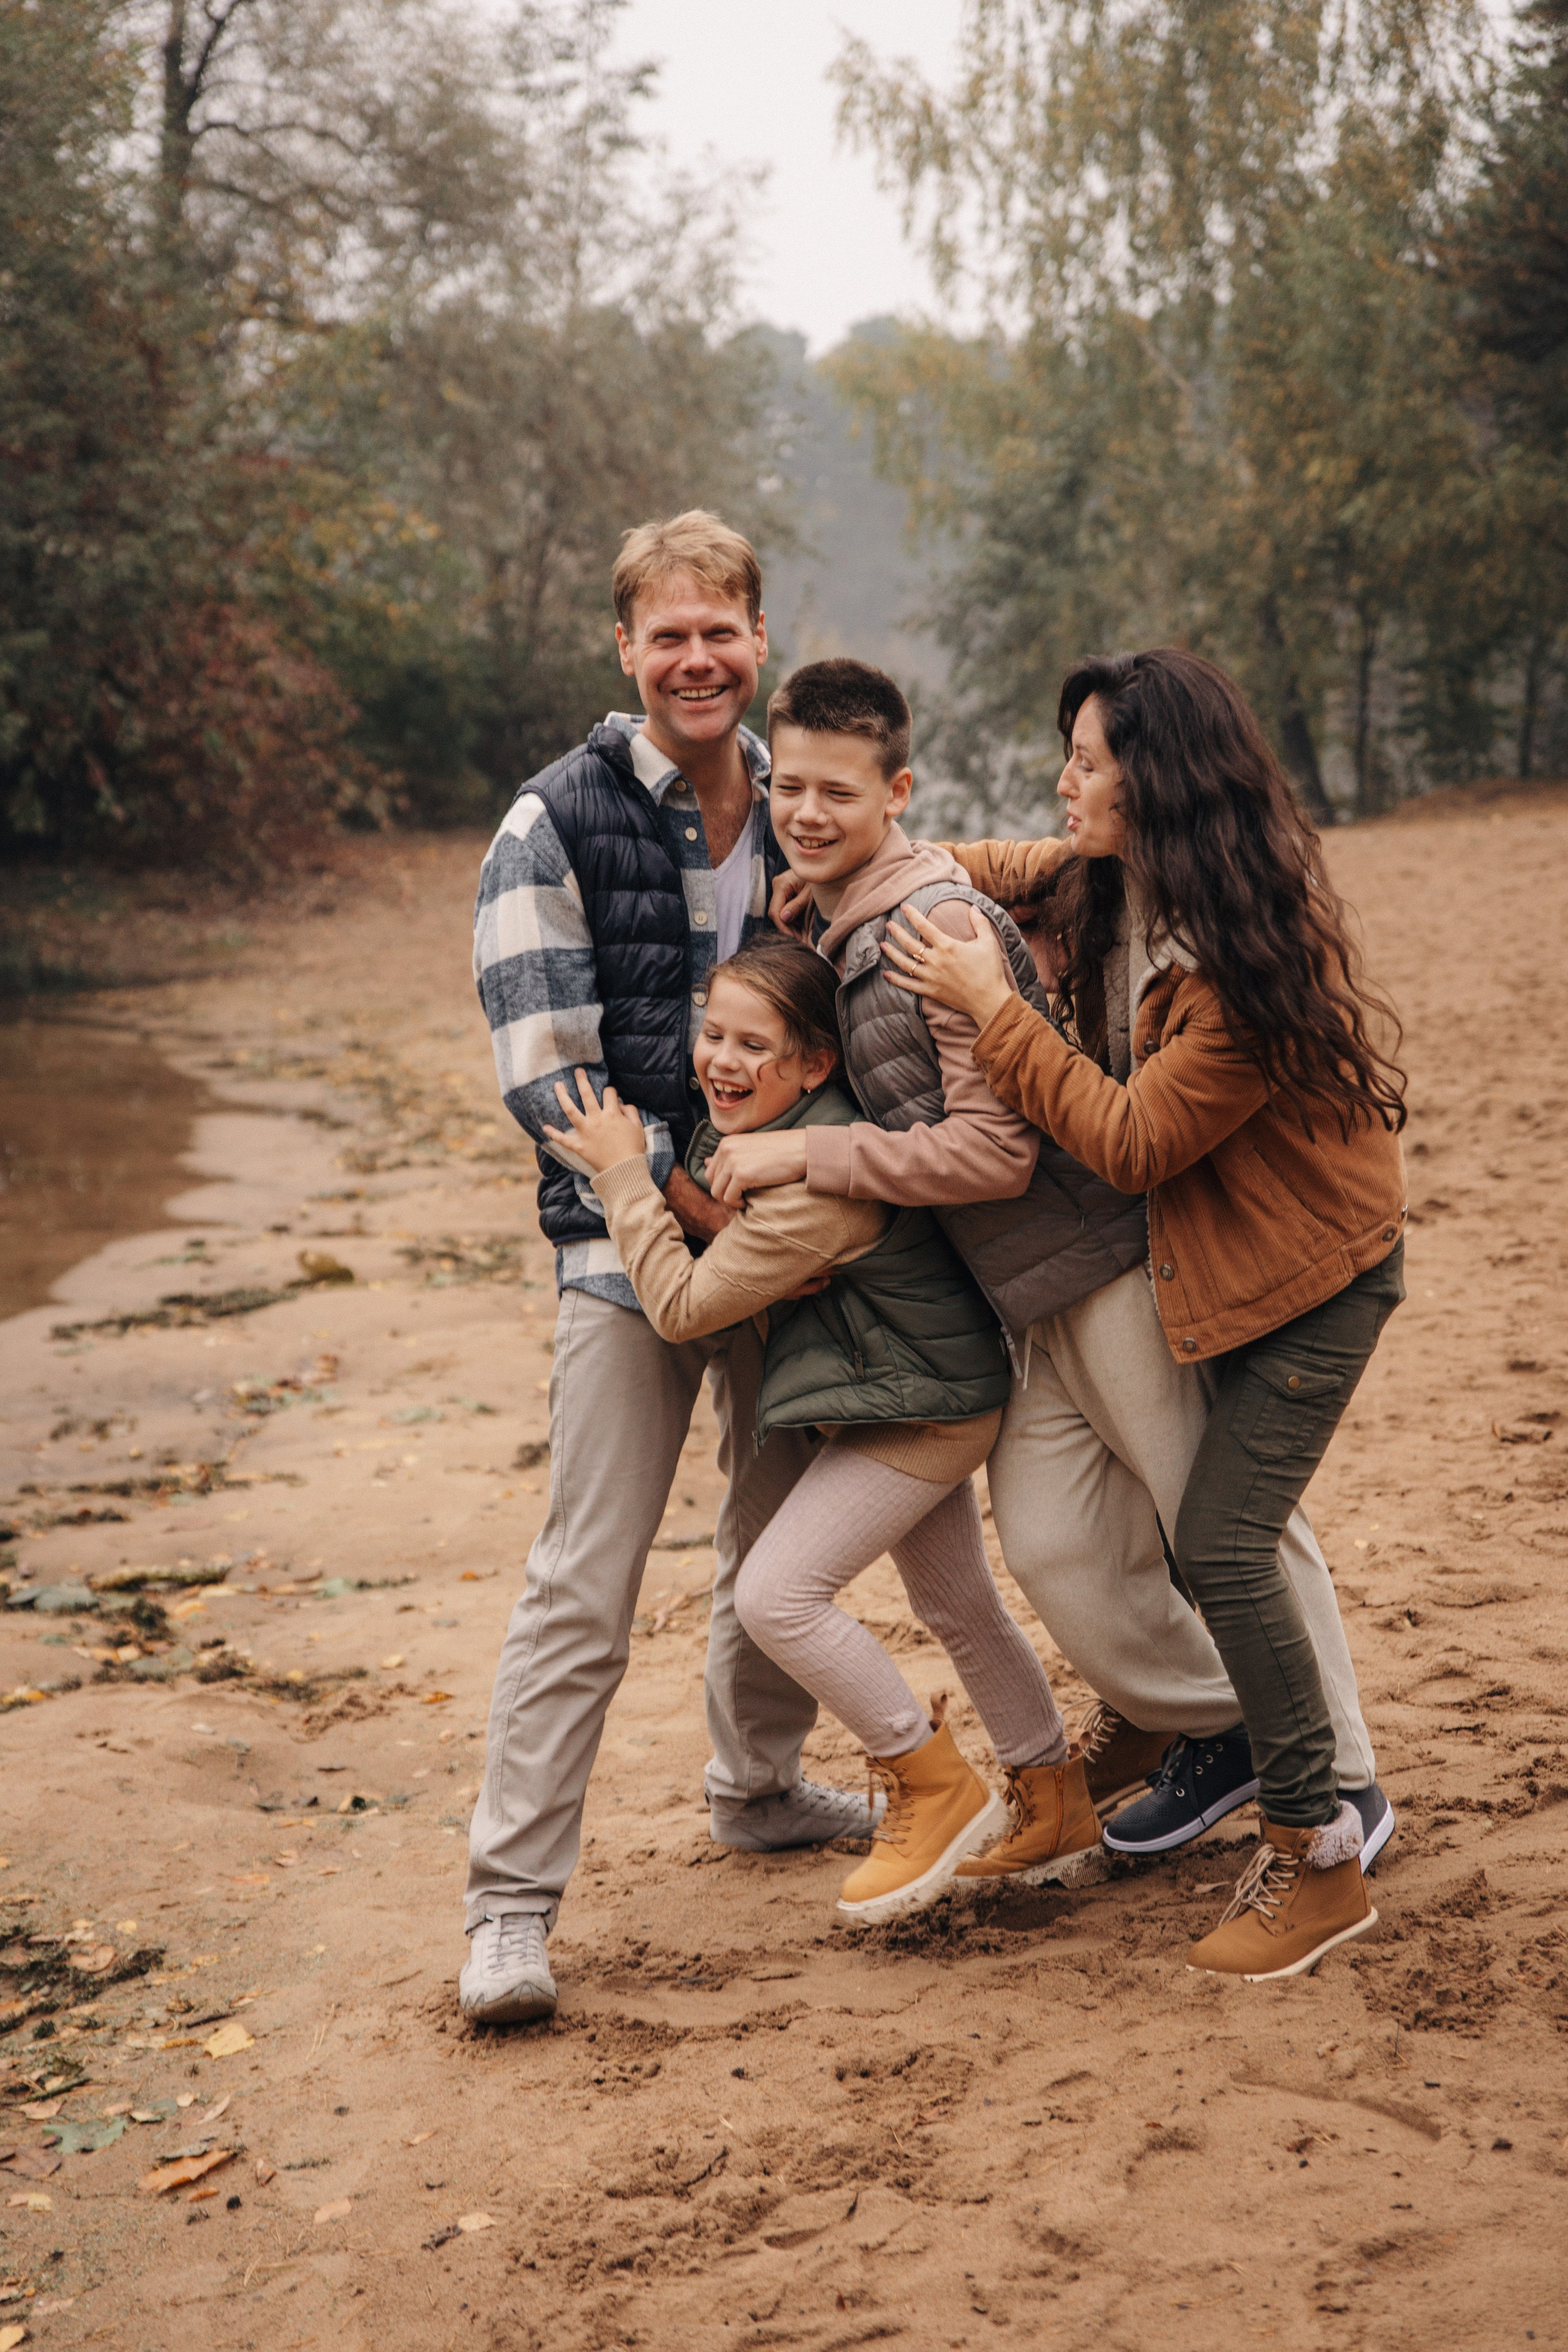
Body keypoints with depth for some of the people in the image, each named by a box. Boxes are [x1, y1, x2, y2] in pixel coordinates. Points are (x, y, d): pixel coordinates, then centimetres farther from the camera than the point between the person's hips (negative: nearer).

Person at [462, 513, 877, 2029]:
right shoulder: (560, 823, -7)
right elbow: (543, 1068, -13)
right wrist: (689, 1196, -18)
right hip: (632, 1237, -5)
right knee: (585, 1585, -7)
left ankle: (758, 1787, 39)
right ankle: (510, 1900, 0)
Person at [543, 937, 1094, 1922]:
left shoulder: (820, 1183, -31)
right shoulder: (753, 1132, 0)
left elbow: (684, 1304, -26)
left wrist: (626, 1174, -20)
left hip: (923, 1406, -10)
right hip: (922, 1397, 10)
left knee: (777, 1591, -14)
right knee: (960, 1609, 20)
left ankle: (938, 1790, 0)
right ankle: (1062, 1803, 36)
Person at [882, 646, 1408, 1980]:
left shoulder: (1249, 960, -28)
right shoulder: (1121, 900, -1)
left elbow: (1134, 1142, -25)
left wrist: (995, 1011, -22)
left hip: (1313, 1277, -9)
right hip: (1217, 1260, 9)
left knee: (1224, 1544, -12)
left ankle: (1320, 1861, -1)